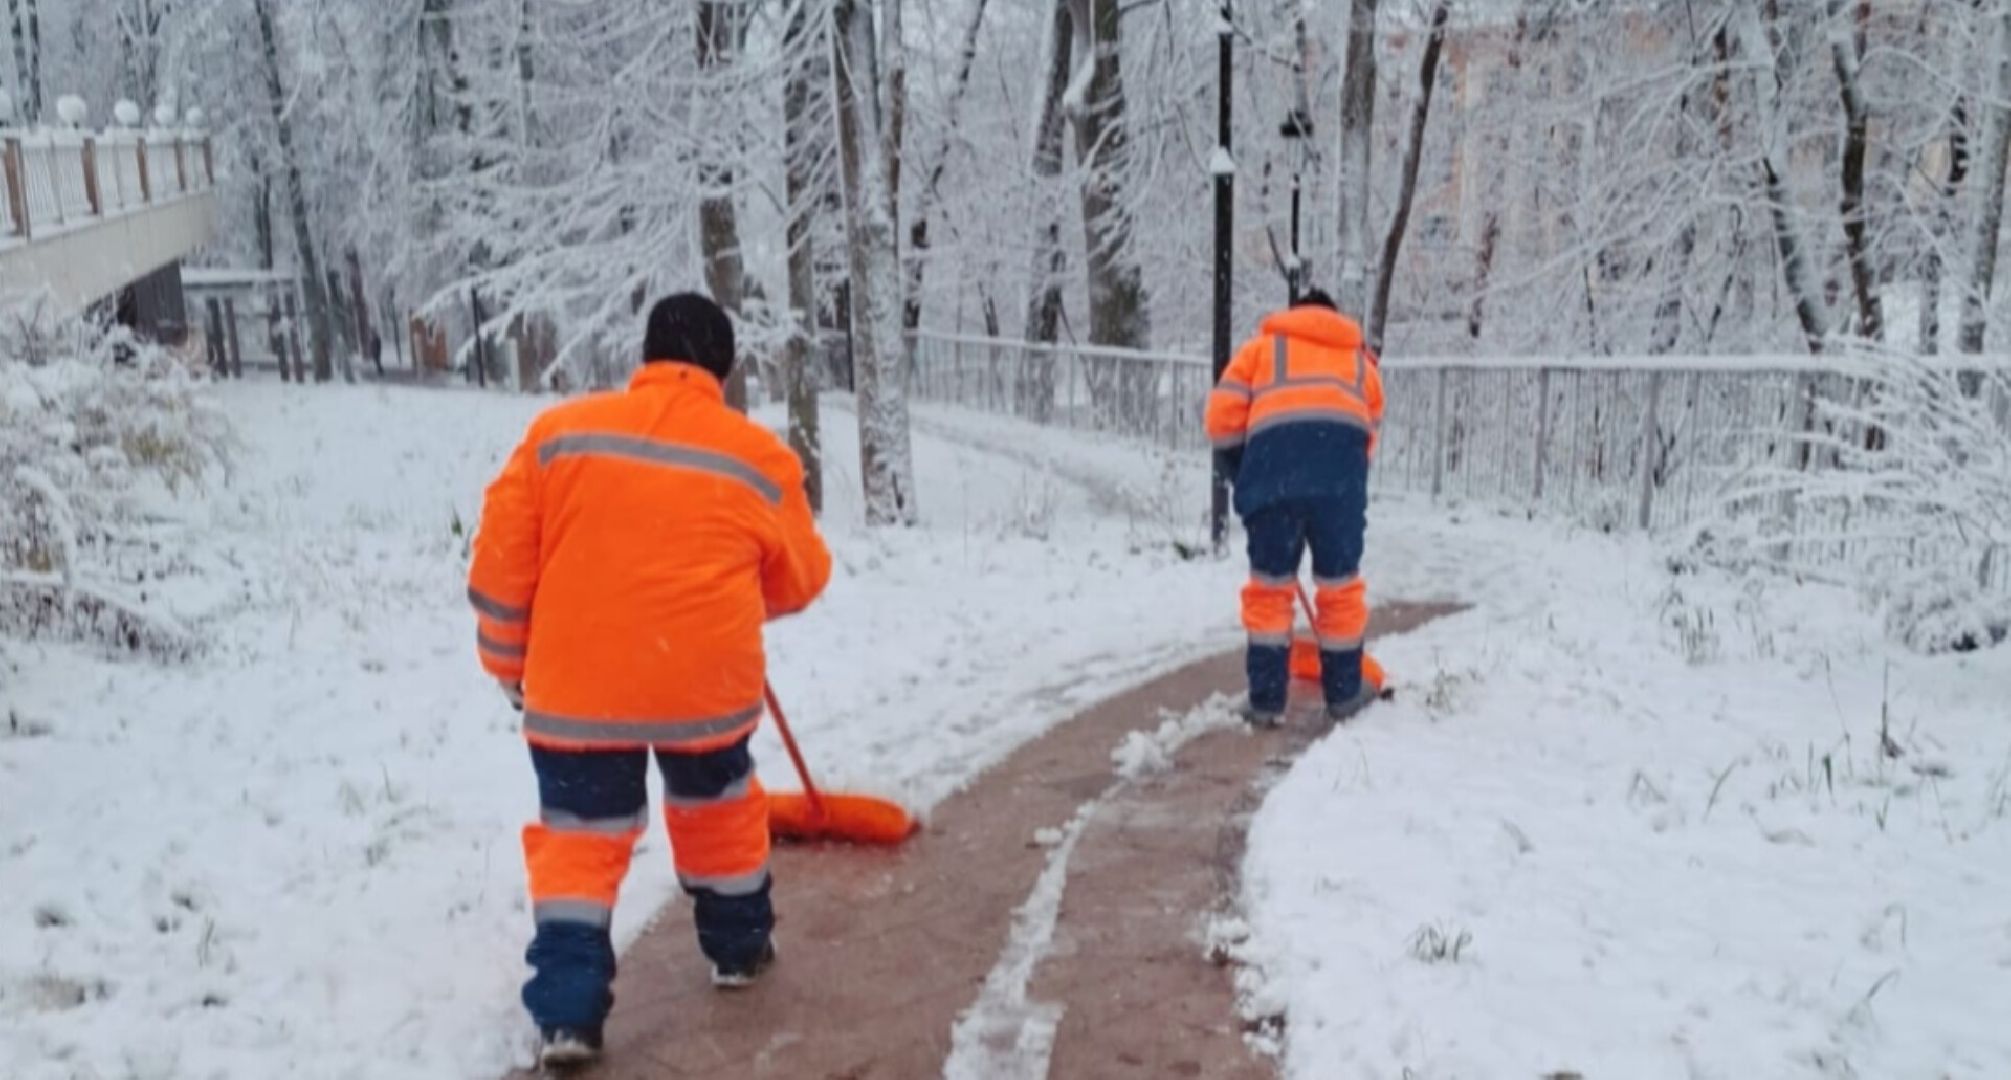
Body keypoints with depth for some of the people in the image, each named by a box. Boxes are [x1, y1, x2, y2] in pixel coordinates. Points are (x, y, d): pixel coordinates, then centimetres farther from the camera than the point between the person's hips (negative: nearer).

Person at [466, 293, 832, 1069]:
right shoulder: (760, 459, 0)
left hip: (576, 685, 0)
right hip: (705, 681, 0)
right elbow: (799, 581, 12)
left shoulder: (559, 432, 1)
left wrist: (510, 667, 13)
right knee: (717, 809, 24)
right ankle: (738, 947, 39)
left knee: (577, 839, 11)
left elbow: (502, 560, 1)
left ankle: (566, 1013, 5)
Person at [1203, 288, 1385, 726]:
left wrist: (1243, 477, 23)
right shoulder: (1361, 359, 33)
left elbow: (1223, 417, 14)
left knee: (1269, 589, 11)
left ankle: (1266, 700, 14)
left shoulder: (1262, 345, 27)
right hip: (1341, 475, 1)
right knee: (1341, 588, 15)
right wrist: (1340, 488, 28)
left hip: (1274, 469, -1)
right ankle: (1344, 694, 27)